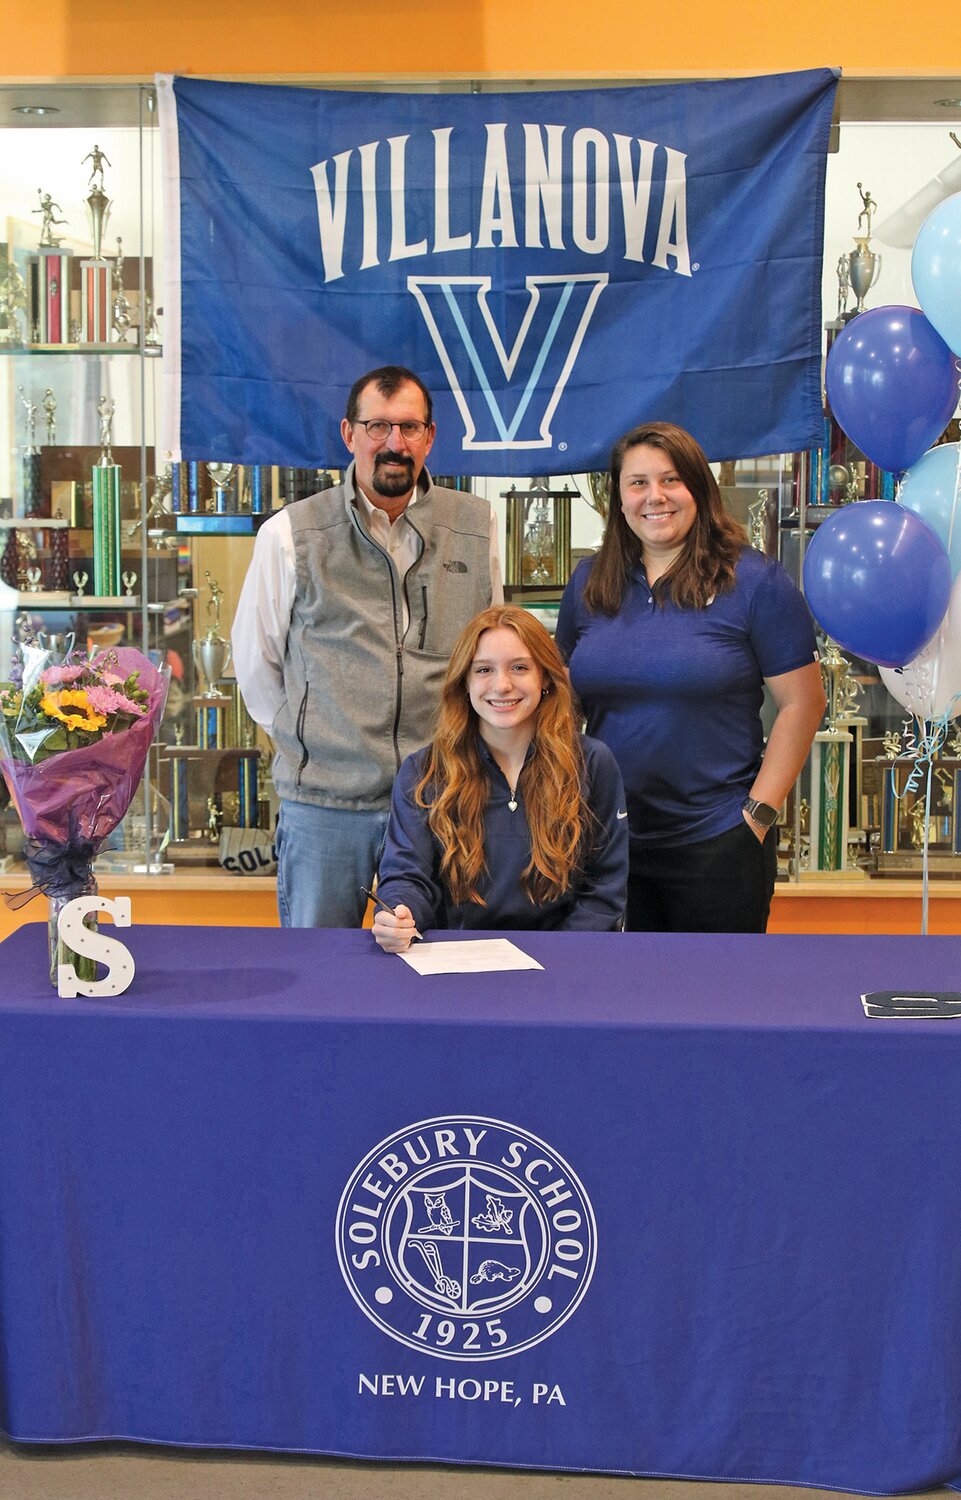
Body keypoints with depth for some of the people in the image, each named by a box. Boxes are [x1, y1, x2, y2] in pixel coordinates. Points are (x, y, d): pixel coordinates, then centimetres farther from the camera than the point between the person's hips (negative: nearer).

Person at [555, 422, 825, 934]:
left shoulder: (754, 581, -6)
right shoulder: (589, 583, 7)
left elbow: (802, 702, -7)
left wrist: (759, 813, -11)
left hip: (717, 842, -3)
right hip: (606, 838, 4)